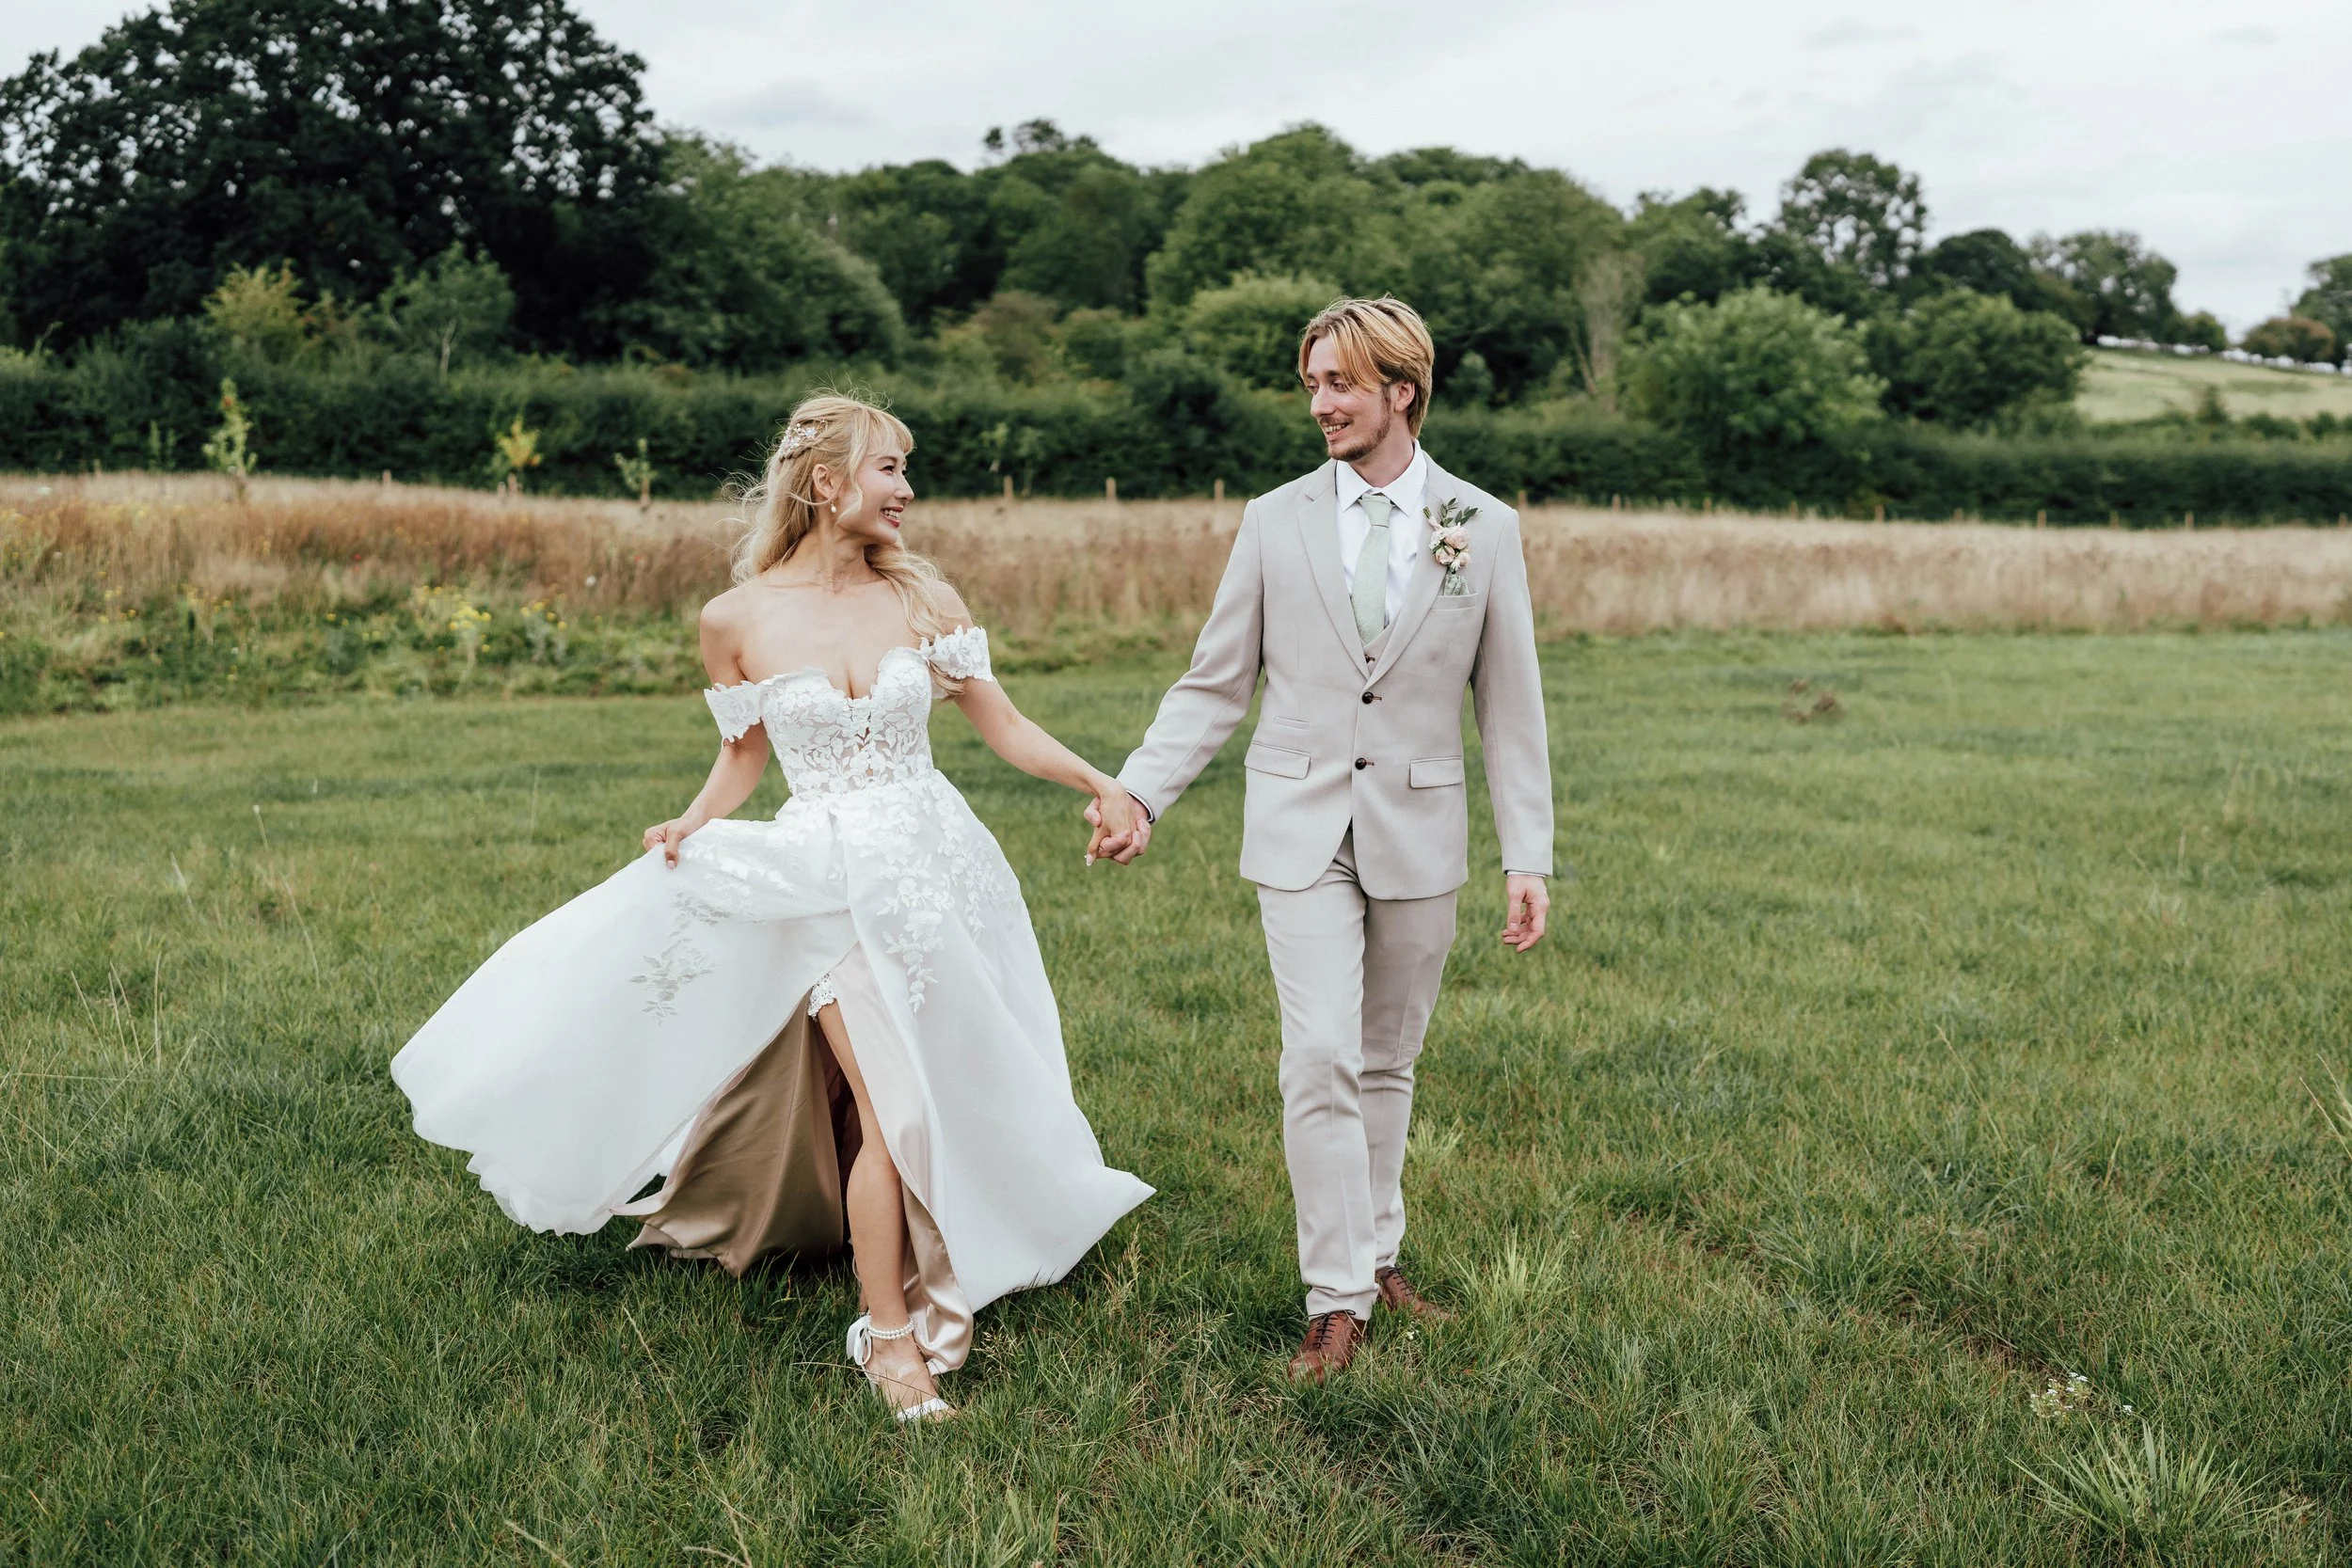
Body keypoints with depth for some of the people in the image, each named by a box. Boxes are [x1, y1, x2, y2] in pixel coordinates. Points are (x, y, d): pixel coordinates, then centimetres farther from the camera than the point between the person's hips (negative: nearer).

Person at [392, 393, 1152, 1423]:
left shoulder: (921, 597, 1)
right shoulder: (737, 620, -4)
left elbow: (1005, 729, 4)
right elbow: (744, 754, 10)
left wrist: (1098, 782, -9)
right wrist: (694, 824, -6)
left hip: (937, 865, 3)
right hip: (828, 877, -3)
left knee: (955, 1093, 12)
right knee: (893, 1111, -10)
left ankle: (931, 1279, 35)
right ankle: (890, 1335, 6)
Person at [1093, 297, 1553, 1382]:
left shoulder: (1485, 529, 1)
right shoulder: (1275, 523, 2)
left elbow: (1511, 709, 3)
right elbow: (1215, 685, 5)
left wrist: (1528, 857, -1)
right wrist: (1138, 793, -5)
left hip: (1419, 833, 1)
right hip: (1302, 830, -1)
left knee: (1387, 1061, 12)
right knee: (1320, 1061, -8)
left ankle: (1375, 1256, 28)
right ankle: (1336, 1301, 0)